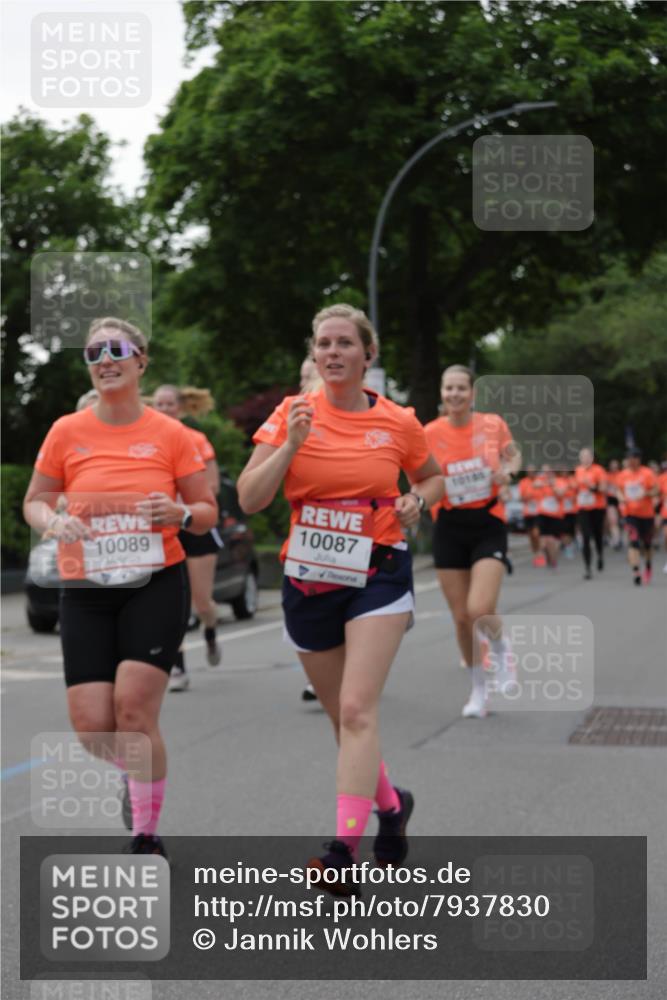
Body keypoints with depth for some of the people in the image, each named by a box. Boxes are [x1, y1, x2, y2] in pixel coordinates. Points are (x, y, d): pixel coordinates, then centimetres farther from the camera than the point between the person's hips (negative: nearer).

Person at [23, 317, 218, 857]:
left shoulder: (170, 434, -1)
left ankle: (147, 837, 6)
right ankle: (144, 771, 32)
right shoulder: (67, 432, 1)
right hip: (86, 590, 2)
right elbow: (34, 501, 11)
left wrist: (180, 513, -16)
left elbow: (208, 511, 6)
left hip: (157, 584, -2)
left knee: (133, 708, -14)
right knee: (92, 727, -5)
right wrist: (53, 522, -12)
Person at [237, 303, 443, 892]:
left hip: (378, 574, -2)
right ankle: (391, 805, 39)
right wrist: (292, 444, -19)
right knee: (344, 717, 12)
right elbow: (249, 499, -8)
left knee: (357, 709, -18)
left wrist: (416, 502, -3)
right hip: (309, 579, 3)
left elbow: (433, 478, 19)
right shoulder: (294, 414, -1)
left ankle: (345, 852, -22)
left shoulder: (399, 422, -1)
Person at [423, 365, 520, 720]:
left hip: (488, 526, -1)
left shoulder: (493, 424, -5)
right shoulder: (430, 433, -6)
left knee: (480, 610, -18)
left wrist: (507, 470, -7)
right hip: (449, 530, 1)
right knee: (461, 617, 5)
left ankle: (500, 647, 18)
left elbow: (514, 456, 14)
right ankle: (478, 689, 25)